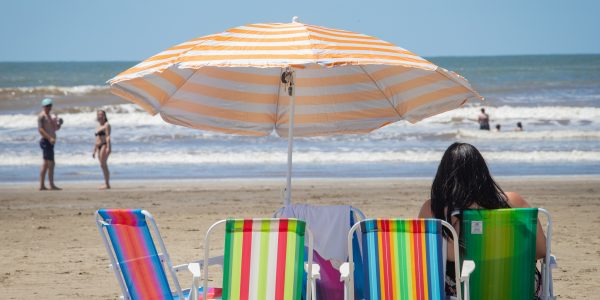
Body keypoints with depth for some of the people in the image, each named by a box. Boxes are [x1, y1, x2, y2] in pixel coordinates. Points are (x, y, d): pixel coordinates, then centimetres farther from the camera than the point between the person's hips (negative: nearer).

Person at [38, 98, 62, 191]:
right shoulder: (42, 115, -8)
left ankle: (42, 185, 9)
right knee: (50, 163, -12)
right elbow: (40, 129, -18)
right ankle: (52, 185, -14)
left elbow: (54, 128, 26)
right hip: (46, 141, -10)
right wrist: (50, 138, -27)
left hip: (49, 142, 10)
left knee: (45, 164, 8)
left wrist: (59, 124, 4)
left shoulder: (49, 116, 21)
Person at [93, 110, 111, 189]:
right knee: (103, 166, 5)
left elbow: (108, 136, -13)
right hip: (99, 147, 9)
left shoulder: (106, 125, -2)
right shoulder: (98, 127, 23)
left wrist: (108, 147, -23)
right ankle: (107, 184, 5)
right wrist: (94, 151, 21)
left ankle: (107, 184, -19)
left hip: (104, 145, -9)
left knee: (103, 164, -17)